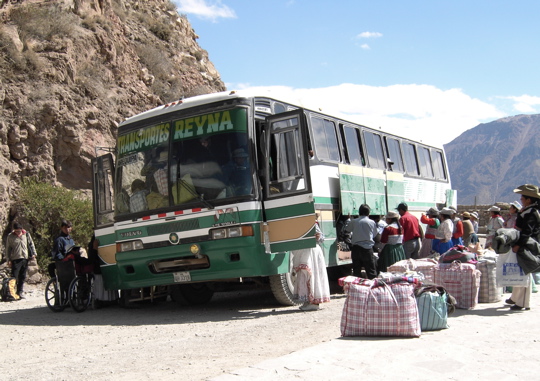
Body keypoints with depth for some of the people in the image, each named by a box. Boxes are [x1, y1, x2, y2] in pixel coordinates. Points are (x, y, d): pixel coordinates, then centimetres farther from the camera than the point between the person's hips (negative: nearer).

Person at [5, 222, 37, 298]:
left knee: (22, 277, 7)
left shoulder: (26, 234, 7)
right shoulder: (10, 236, 1)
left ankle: (20, 292, 15)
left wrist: (33, 253, 0)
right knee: (14, 277, -9)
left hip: (25, 258, 3)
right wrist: (8, 259, -2)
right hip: (15, 259, -3)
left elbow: (31, 244, 13)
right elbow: (8, 248, 4)